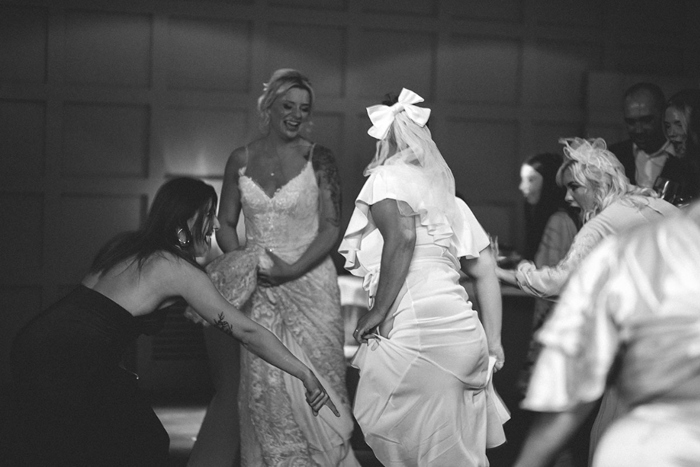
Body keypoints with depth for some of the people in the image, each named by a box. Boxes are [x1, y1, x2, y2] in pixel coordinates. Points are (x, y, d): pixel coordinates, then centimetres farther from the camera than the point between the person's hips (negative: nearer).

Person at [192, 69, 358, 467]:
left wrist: (293, 269, -15)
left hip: (309, 282, -2)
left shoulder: (318, 158, -2)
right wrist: (243, 262, -6)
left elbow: (332, 228, -5)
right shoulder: (241, 160, 6)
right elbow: (225, 225, 12)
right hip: (258, 288, 2)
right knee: (261, 385, -3)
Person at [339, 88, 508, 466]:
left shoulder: (387, 177, 3)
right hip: (462, 332, 8)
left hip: (415, 333, -8)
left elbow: (401, 236, -17)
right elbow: (486, 271, 23)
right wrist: (493, 343, 23)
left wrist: (378, 311, -13)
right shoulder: (450, 198, 26)